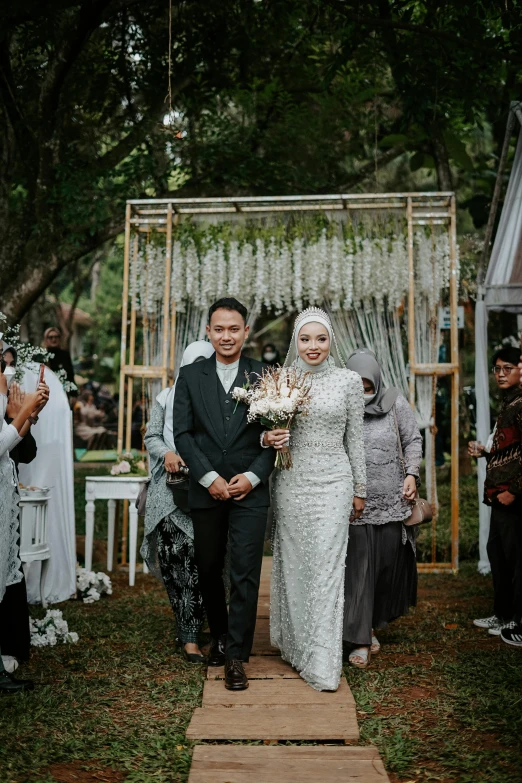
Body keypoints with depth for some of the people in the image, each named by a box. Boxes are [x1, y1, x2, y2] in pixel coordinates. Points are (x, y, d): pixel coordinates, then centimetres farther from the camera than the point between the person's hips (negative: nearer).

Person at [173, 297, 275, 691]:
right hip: (206, 491, 2)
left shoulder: (264, 376, 2)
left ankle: (236, 655, 3)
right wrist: (209, 477, -10)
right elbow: (183, 433, -1)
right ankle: (220, 635, 34)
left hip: (250, 490, -2)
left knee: (246, 573, -5)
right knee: (208, 570, 13)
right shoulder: (190, 376, 4)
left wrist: (253, 476, -11)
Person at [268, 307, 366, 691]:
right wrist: (269, 438, -12)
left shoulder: (349, 380, 0)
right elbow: (272, 430, 12)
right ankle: (295, 643, 25)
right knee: (293, 565, 8)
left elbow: (355, 438, 5)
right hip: (291, 482, 2)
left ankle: (323, 663, 0)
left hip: (333, 481, -2)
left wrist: (360, 488, 8)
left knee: (326, 568, -5)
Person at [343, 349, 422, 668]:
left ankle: (372, 624, 31)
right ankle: (361, 640, 4)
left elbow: (413, 439, 9)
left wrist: (412, 474, -4)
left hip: (392, 503, 3)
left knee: (390, 567, 10)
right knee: (358, 570, -2)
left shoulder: (395, 402, 3)